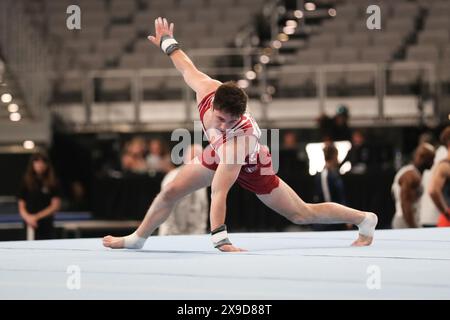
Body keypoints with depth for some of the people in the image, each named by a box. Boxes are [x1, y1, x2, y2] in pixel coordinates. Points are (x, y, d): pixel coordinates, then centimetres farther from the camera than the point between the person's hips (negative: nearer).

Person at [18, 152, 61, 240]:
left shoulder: (52, 183, 2)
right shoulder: (27, 183, 5)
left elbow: (56, 205, -3)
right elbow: (21, 207, 5)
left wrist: (37, 216, -12)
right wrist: (28, 218, -16)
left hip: (47, 226, 0)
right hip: (31, 226, 0)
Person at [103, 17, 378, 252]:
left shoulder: (237, 139, -48)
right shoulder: (208, 89, -34)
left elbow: (219, 193, -50)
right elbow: (187, 68, -10)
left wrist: (220, 239, -48)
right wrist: (167, 43, 8)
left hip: (250, 166, -6)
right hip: (218, 154, 6)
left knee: (302, 214, 2)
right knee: (171, 192, -2)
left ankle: (365, 219, 17)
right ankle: (138, 238, 20)